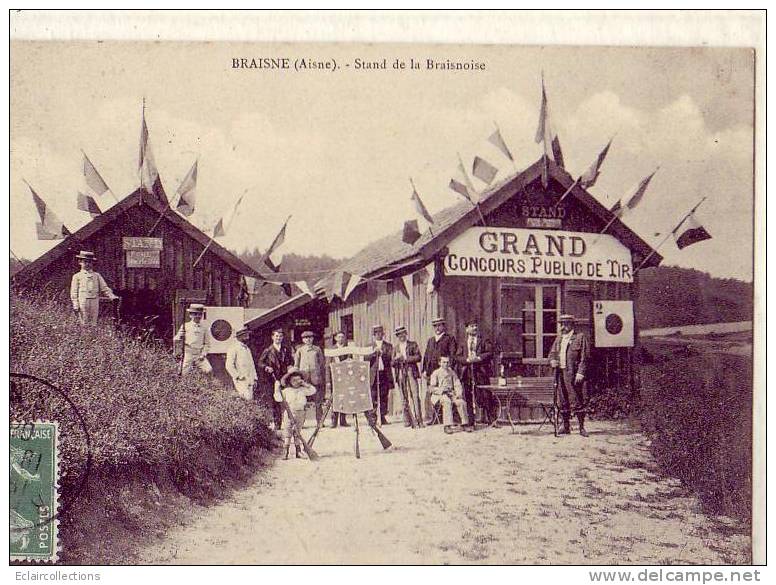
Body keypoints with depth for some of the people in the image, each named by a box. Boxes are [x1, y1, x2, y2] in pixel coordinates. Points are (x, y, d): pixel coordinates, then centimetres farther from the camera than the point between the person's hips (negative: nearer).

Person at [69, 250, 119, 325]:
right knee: (84, 323, -3)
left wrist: (112, 296, -6)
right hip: (82, 302, -2)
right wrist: (75, 305, -3)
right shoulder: (77, 276, 7)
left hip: (94, 302, 2)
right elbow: (74, 292, 5)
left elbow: (104, 288, 10)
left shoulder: (97, 276, 14)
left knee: (93, 323, 2)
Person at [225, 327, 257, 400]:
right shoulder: (233, 348, -5)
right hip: (241, 380, -8)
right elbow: (229, 365, -12)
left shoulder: (247, 349, 20)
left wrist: (254, 378, 16)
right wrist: (238, 376, -14)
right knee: (247, 398, -17)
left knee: (251, 399, 4)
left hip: (250, 381, 8)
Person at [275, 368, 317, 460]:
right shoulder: (286, 391, 0)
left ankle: (298, 452, 15)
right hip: (289, 413, -2)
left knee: (297, 433, 10)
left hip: (300, 413, 2)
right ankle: (286, 452, 0)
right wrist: (277, 389, -10)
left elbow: (313, 390, 6)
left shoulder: (303, 390, 6)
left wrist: (305, 384, -1)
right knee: (287, 433, -3)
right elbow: (278, 398, -1)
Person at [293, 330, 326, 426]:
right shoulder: (300, 350, 12)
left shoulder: (317, 349, 13)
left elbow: (322, 364, 14)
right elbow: (296, 365, 14)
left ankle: (320, 421, 1)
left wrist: (324, 379, 10)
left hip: (316, 378, 0)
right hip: (303, 377, 0)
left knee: (318, 401, -3)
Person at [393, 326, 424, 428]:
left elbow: (418, 357, -2)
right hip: (401, 375, 3)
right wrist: (396, 359, -6)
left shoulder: (413, 345, 10)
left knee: (415, 396, -11)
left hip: (411, 373, -3)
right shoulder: (396, 347, 19)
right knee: (405, 398, 0)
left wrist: (406, 359, -10)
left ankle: (418, 419, -13)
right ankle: (408, 420, 3)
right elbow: (393, 363, 15)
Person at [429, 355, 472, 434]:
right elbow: (432, 387, -2)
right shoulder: (436, 373, 5)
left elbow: (457, 385, 15)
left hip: (451, 394, 4)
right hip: (439, 395, -4)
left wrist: (459, 393, -5)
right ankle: (447, 426, -41)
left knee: (461, 402, -25)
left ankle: (465, 424, -18)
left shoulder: (452, 372, 18)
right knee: (447, 402, -37)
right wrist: (441, 390, -20)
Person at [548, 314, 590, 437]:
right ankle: (566, 427, 15)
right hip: (561, 373, 6)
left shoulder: (580, 337, -1)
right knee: (563, 401, 8)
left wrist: (580, 373, -14)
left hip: (574, 374, -6)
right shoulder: (559, 338, 18)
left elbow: (584, 357, -6)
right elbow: (552, 353, 21)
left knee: (578, 400, -5)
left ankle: (581, 427, 0)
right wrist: (553, 361, -2)